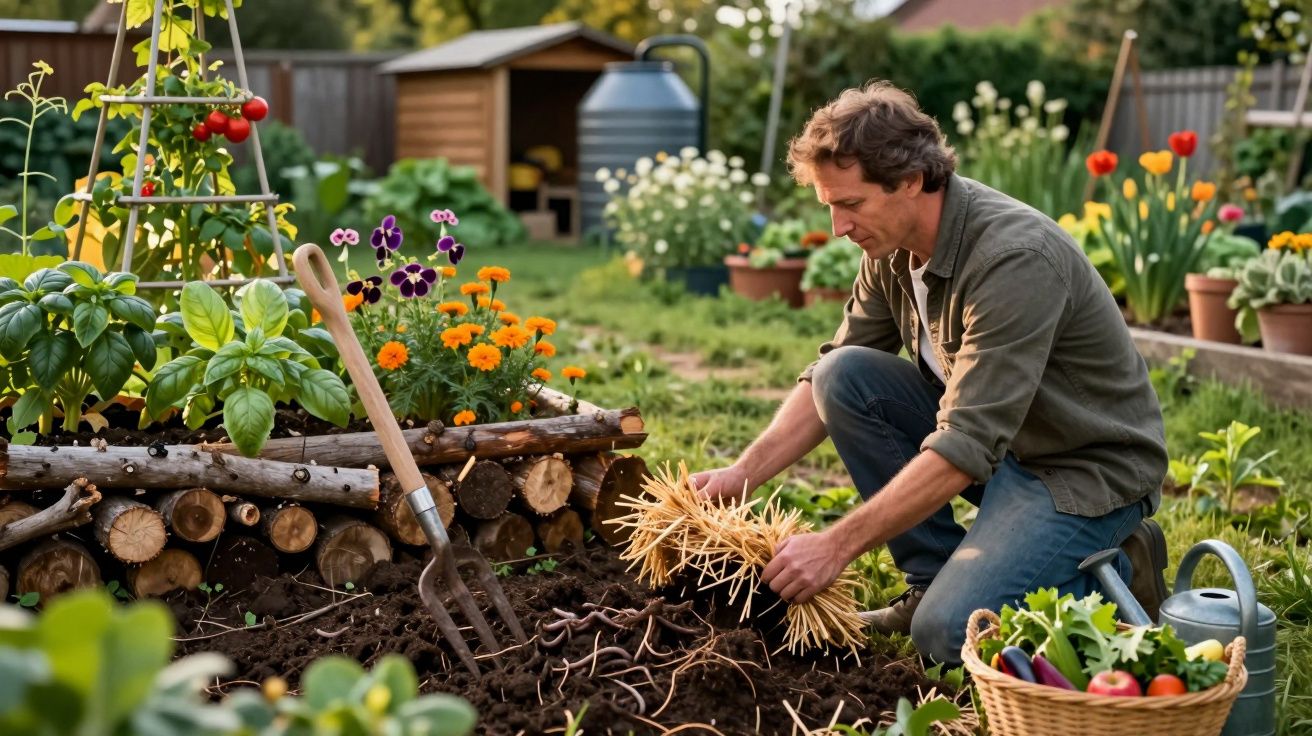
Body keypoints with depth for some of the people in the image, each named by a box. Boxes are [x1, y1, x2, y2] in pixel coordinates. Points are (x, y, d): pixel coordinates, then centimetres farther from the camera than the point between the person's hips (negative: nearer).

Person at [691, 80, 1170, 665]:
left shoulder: (1015, 258, -30)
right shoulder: (893, 246, -4)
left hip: (1087, 468, -8)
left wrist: (836, 546, -31)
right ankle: (934, 578, -1)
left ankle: (1114, 571, 2)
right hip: (993, 437, 8)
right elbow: (827, 379, 6)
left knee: (948, 633, -24)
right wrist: (743, 473, -8)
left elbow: (965, 449, -33)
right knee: (844, 376, -10)